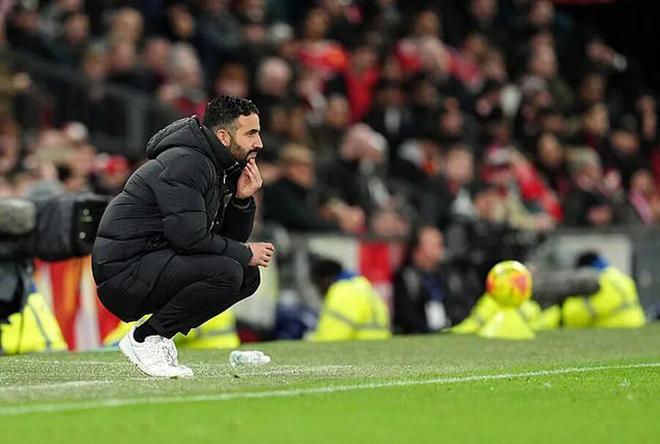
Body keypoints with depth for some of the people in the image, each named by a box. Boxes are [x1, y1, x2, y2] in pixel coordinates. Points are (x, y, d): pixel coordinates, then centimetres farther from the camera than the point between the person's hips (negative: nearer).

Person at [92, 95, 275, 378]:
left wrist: (243, 200, -2)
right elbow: (188, 236, -24)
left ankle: (159, 334, 5)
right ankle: (144, 338, -12)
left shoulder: (221, 168, 14)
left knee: (248, 276, 6)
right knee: (227, 272, -25)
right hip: (123, 269, -10)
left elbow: (232, 237, 16)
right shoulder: (186, 163, -17)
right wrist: (245, 254, -13)